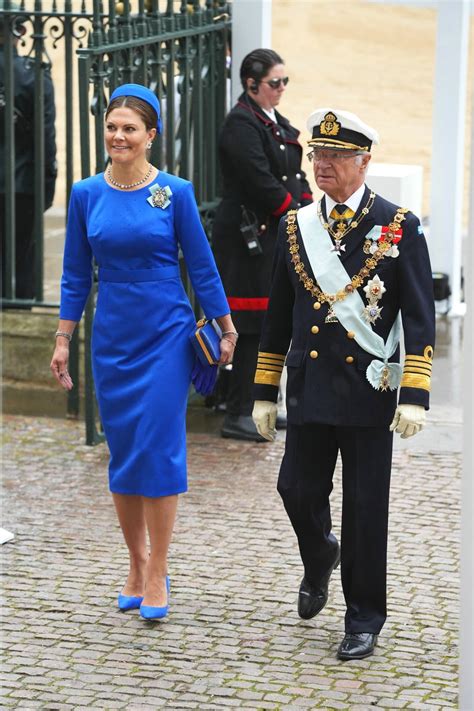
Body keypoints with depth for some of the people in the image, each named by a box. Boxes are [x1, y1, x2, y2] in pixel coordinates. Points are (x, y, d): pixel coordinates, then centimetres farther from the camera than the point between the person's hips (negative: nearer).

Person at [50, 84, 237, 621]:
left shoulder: (175, 192, -5)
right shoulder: (86, 195, 2)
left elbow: (201, 266, 2)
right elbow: (76, 275, 9)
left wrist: (226, 329, 4)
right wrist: (62, 341, 7)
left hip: (166, 335, -3)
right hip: (112, 337, 3)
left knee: (159, 449, -5)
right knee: (121, 453, 8)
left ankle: (157, 576, 3)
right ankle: (136, 565, 21)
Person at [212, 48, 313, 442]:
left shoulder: (278, 123, 17)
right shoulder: (242, 125, -12)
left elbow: (294, 176, 19)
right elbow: (261, 184, -19)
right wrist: (298, 215, -11)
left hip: (279, 236, 9)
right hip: (252, 239, -9)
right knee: (254, 327, -8)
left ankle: (260, 405, 20)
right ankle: (238, 416, -3)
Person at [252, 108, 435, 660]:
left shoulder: (400, 227, -4)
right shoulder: (295, 228, 7)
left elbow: (419, 318, -6)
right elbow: (278, 316, 13)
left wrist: (415, 397, -14)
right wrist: (264, 393, 12)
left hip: (368, 392, -3)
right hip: (309, 388, 3)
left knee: (365, 506, 1)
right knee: (298, 490, 4)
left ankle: (364, 620, 15)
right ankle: (319, 559, 37)